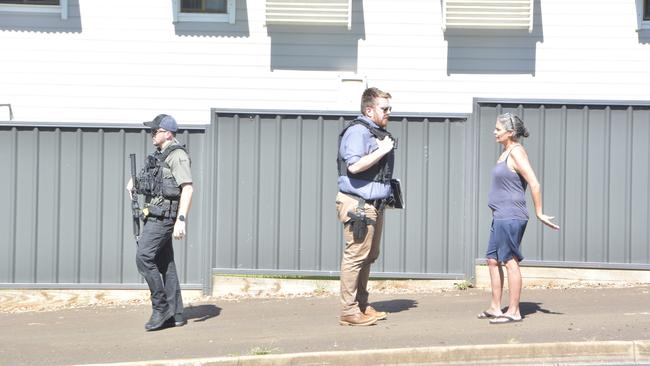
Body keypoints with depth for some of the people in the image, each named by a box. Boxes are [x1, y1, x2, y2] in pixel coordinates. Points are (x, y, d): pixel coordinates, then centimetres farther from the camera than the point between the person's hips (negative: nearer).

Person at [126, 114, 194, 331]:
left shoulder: (177, 156, -12)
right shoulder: (159, 155, 17)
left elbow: (188, 188, -22)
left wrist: (181, 220, -28)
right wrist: (135, 181, 16)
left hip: (163, 216, -10)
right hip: (155, 215, 10)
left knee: (144, 257, -16)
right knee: (164, 263, 9)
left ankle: (161, 307, -8)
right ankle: (175, 314, 13)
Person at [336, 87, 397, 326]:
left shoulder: (380, 133, 19)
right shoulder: (357, 131, -12)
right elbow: (354, 165, -25)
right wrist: (382, 151, -19)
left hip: (375, 204, 10)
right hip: (358, 205, -10)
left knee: (369, 256, 15)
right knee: (355, 256, -8)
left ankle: (362, 305, 25)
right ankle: (349, 311, -5)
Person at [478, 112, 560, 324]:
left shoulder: (516, 153, -14)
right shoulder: (505, 152, 15)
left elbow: (534, 184, -19)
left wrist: (539, 213, -16)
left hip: (511, 217, -10)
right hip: (501, 217, 10)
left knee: (510, 261, -5)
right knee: (493, 260, 12)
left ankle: (514, 311, 1)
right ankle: (495, 308, 20)